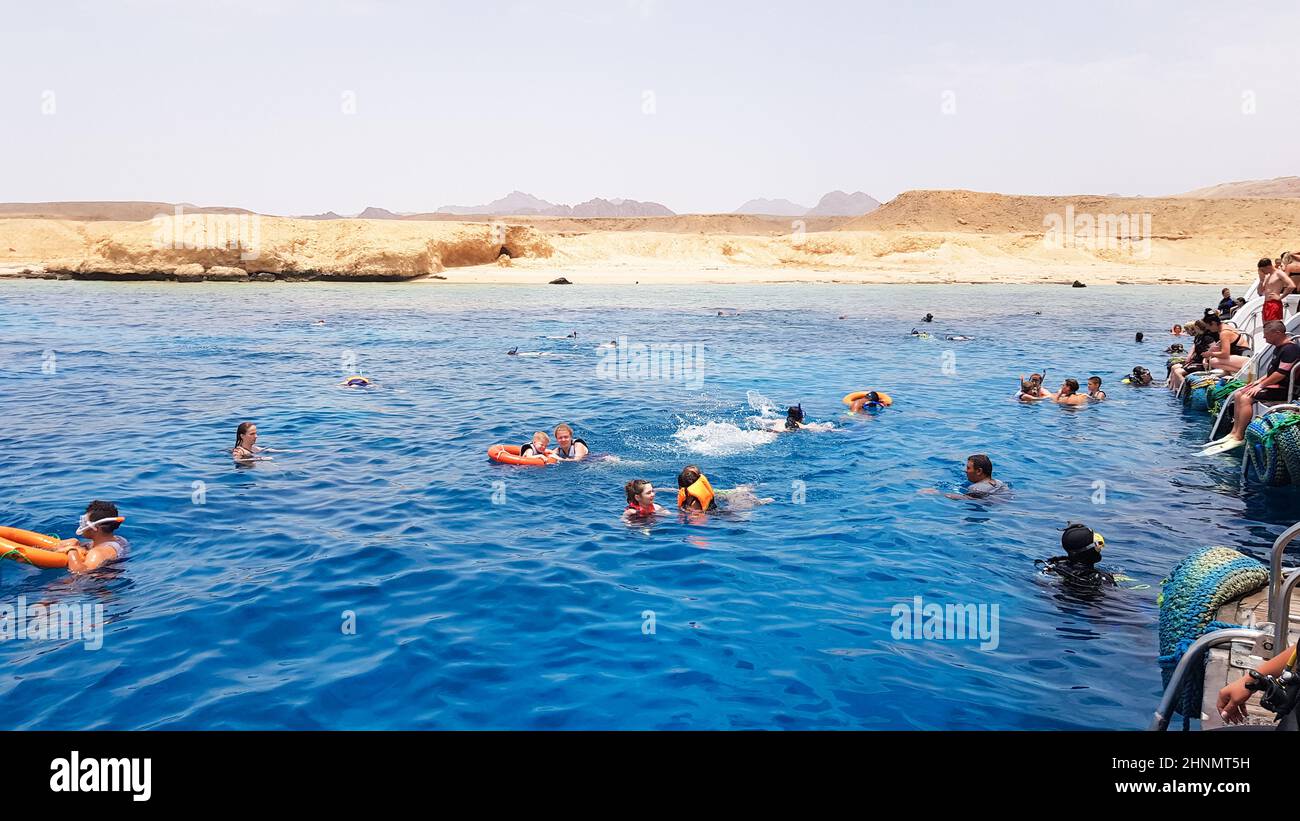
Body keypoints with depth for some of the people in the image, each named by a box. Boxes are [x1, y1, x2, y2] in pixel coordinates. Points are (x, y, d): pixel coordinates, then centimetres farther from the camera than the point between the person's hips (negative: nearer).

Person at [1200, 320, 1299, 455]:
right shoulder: (1279, 348, 15)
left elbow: (1281, 373, -25)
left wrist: (1261, 385, -18)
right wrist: (1259, 381, 12)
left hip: (1283, 390, -11)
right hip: (1273, 385, 11)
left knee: (1246, 398, -24)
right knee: (1238, 394, 7)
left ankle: (1239, 438, -22)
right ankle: (1234, 432, 5)